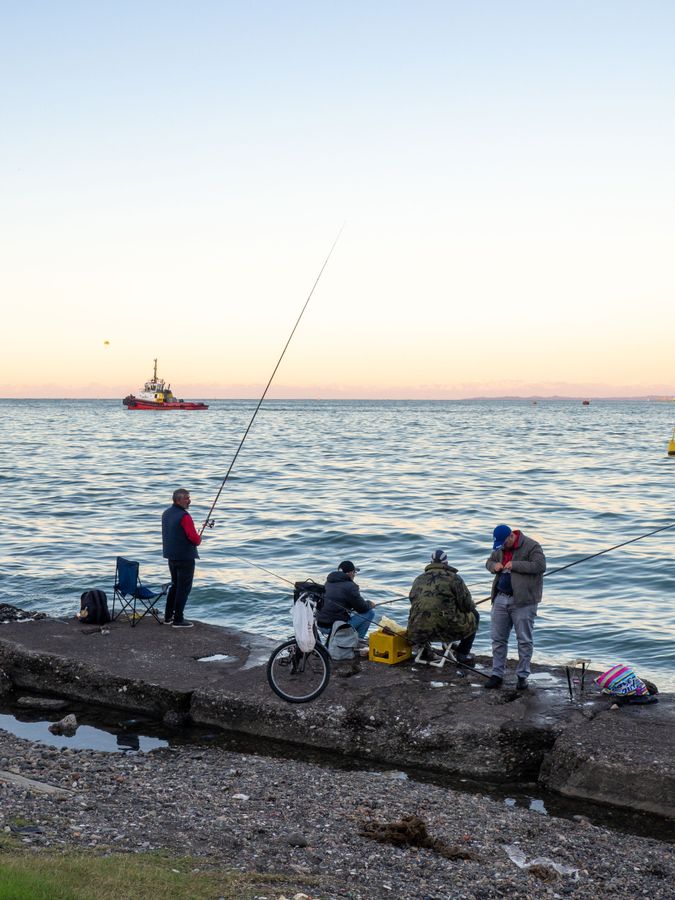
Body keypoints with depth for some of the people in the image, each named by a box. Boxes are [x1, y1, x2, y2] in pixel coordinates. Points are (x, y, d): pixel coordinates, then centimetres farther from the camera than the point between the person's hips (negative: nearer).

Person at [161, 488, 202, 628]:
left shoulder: (166, 513, 8)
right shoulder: (184, 516, -20)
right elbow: (194, 538, -25)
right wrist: (198, 540, -1)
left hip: (171, 556, 9)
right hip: (185, 557, -9)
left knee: (175, 585, 20)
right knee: (184, 588, 0)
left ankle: (168, 617, 24)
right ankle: (178, 620, 2)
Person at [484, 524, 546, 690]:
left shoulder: (531, 546, -10)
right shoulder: (500, 548, 12)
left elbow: (540, 566, -20)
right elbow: (489, 561, 25)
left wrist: (515, 565, -21)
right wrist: (494, 566, 1)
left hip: (523, 601, -6)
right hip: (501, 599, 6)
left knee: (524, 640, 2)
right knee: (498, 638, 8)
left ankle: (522, 676, 12)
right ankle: (497, 674, 16)